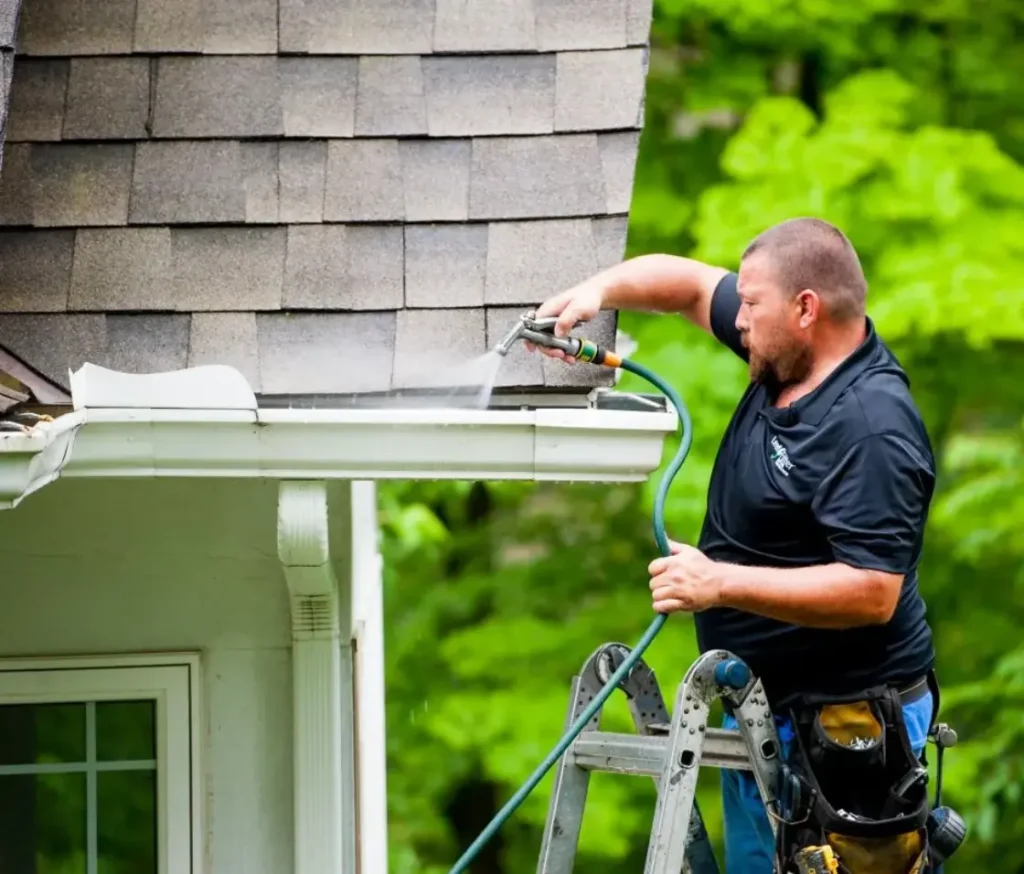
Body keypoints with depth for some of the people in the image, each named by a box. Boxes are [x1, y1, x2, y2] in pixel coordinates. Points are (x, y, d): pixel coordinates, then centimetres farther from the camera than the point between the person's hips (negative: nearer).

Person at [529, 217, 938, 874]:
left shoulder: (873, 430, -23)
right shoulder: (788, 362, 4)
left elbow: (872, 592, -29)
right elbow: (692, 283, 18)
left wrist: (719, 584, -28)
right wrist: (599, 291, -1)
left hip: (843, 726, -10)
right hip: (761, 709, 10)